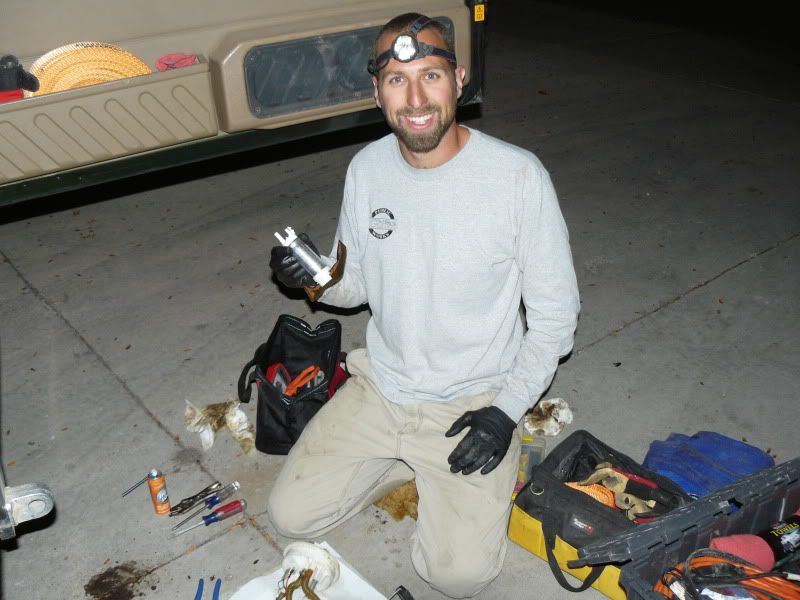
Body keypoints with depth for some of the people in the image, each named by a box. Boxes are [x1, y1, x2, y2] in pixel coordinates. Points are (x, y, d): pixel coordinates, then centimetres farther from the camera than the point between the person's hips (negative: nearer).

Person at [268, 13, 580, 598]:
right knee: (291, 515, 2)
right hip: (380, 387, 4)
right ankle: (408, 462, 23)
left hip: (473, 402, -4)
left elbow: (555, 312, -10)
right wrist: (318, 281, -14)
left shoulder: (518, 175, -18)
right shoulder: (367, 168, -4)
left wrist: (507, 411, -16)